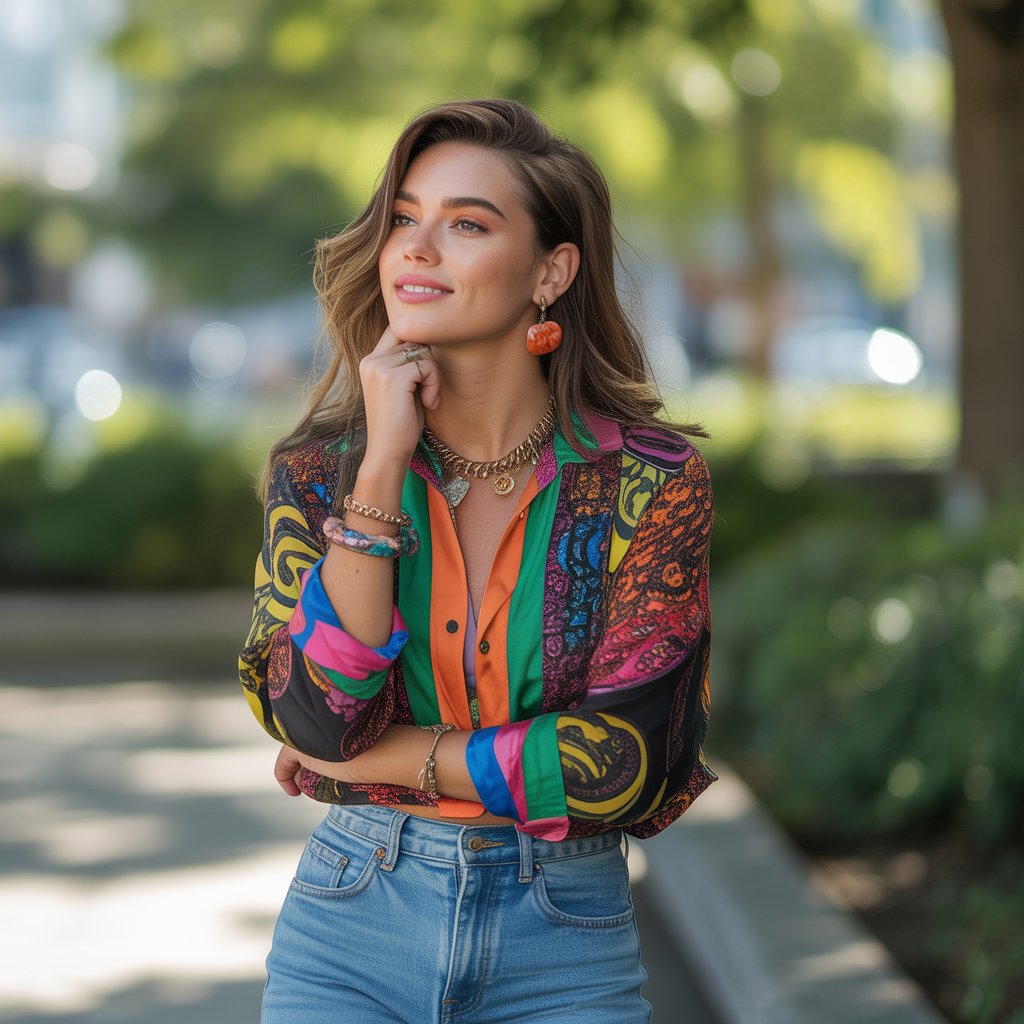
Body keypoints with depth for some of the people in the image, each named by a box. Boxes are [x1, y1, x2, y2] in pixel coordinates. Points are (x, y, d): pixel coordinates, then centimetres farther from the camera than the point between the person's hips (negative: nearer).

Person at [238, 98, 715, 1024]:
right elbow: (318, 720, -14)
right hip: (352, 927, 1)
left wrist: (388, 756, -9)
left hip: (564, 949, -1)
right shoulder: (319, 470, -1)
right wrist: (384, 464, -16)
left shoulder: (648, 482, -8)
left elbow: (622, 761, -14)